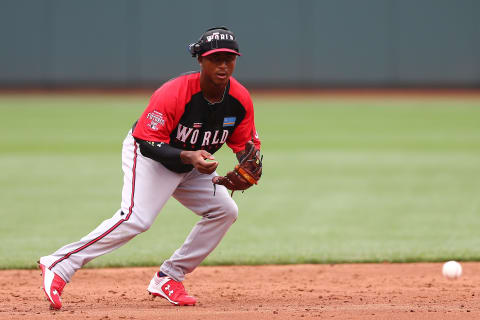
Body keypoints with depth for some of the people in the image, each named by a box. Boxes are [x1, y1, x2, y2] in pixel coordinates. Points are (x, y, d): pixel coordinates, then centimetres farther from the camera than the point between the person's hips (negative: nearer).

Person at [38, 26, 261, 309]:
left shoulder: (241, 100, -13)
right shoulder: (173, 94, -31)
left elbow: (246, 144, -1)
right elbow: (148, 143, -28)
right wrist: (188, 156, -42)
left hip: (193, 164, 8)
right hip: (149, 156, -8)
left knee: (225, 211, -1)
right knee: (136, 218, -27)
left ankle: (169, 278, 2)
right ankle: (58, 266, -29)